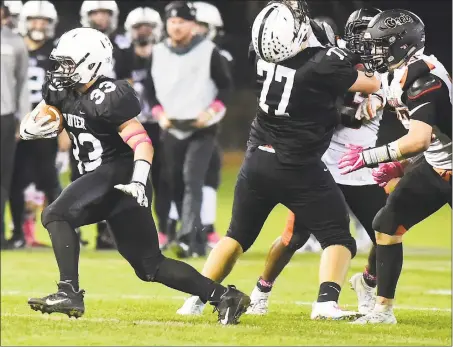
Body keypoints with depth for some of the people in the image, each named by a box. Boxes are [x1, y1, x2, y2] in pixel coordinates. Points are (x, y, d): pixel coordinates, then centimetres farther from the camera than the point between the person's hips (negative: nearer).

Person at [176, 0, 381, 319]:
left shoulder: (264, 56, -5)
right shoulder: (325, 64, -20)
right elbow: (373, 86, -4)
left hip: (257, 161, 5)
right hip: (298, 169, -5)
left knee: (238, 235, 22)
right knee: (337, 238, 4)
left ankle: (196, 299, 21)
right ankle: (326, 302, -16)